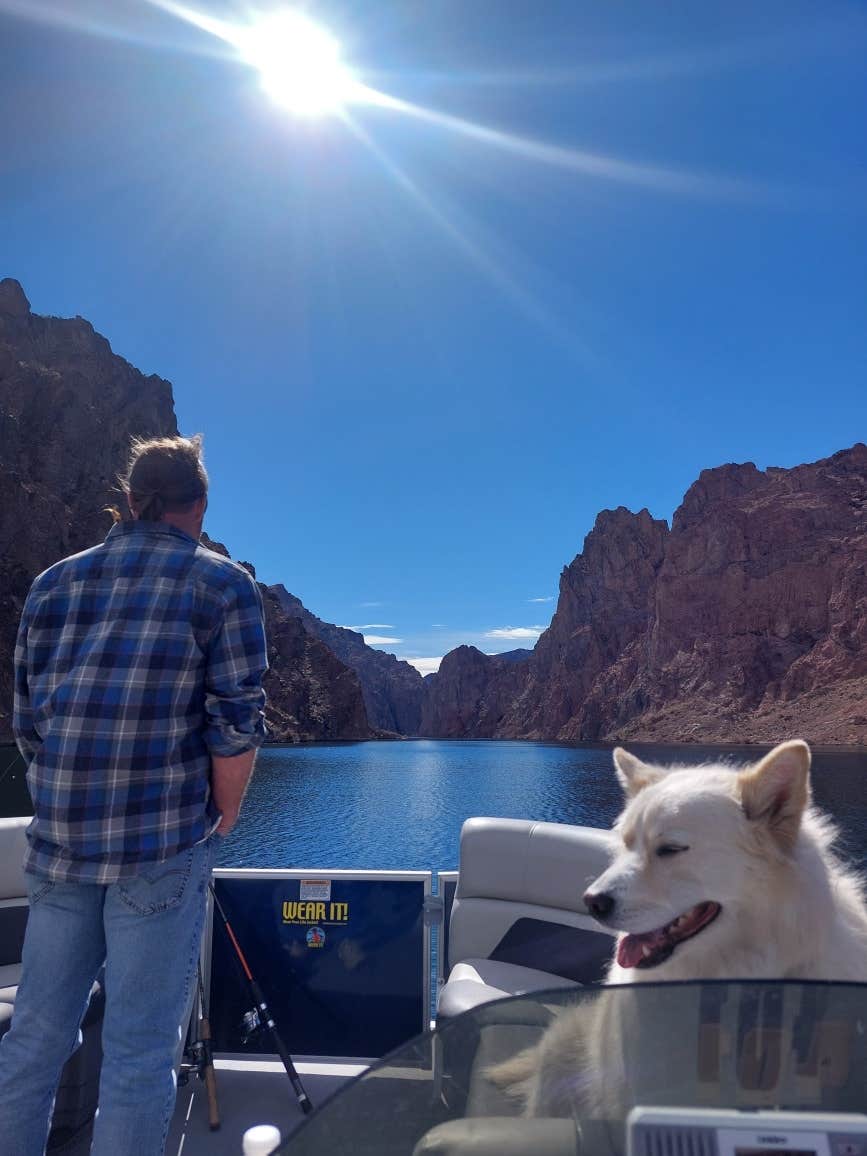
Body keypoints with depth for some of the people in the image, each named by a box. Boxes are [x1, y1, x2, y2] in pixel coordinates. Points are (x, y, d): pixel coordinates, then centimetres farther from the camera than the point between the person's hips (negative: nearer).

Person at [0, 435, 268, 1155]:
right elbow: (238, 725, -8)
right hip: (163, 850, -4)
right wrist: (222, 819, 5)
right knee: (141, 1047, 5)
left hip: (59, 843, 5)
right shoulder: (223, 583, -1)